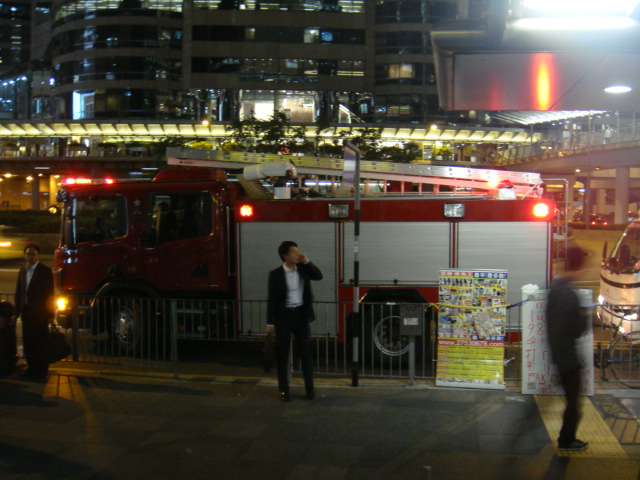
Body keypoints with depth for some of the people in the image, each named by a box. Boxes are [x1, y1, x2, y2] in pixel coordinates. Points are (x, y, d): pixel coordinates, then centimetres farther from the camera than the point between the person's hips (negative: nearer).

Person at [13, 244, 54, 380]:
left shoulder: (45, 271, -6)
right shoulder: (23, 271, 12)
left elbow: (49, 293, -8)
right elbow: (19, 292, 14)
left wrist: (49, 313, -12)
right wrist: (17, 311, 10)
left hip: (39, 313, -6)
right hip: (26, 312, 6)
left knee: (41, 342, -1)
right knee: (28, 342, 10)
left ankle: (42, 370, 7)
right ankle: (32, 367, 22)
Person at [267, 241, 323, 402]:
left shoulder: (303, 269, 4)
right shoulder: (276, 274, -6)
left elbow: (319, 276, -2)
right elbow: (272, 299, -5)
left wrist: (306, 262, -9)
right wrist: (270, 323, -6)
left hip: (301, 314, 3)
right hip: (284, 315, -3)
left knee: (305, 352, 6)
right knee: (282, 353, 5)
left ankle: (309, 388, 14)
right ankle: (283, 390, 15)